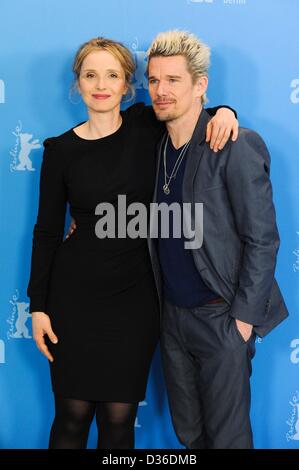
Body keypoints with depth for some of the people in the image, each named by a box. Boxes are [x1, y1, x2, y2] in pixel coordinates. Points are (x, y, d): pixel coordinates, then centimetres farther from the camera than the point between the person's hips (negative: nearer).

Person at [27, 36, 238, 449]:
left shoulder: (147, 127, -2)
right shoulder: (60, 150, -3)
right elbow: (47, 231, 2)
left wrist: (223, 112, -8)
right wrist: (38, 306, 1)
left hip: (135, 295, 1)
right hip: (76, 294, 0)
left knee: (119, 416, 8)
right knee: (73, 414, 8)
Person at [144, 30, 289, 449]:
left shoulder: (237, 146, -15)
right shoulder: (157, 145, 6)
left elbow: (262, 238, -15)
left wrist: (245, 315, -16)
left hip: (221, 317, -6)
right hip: (172, 314, 6)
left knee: (226, 435, 8)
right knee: (187, 431, 19)